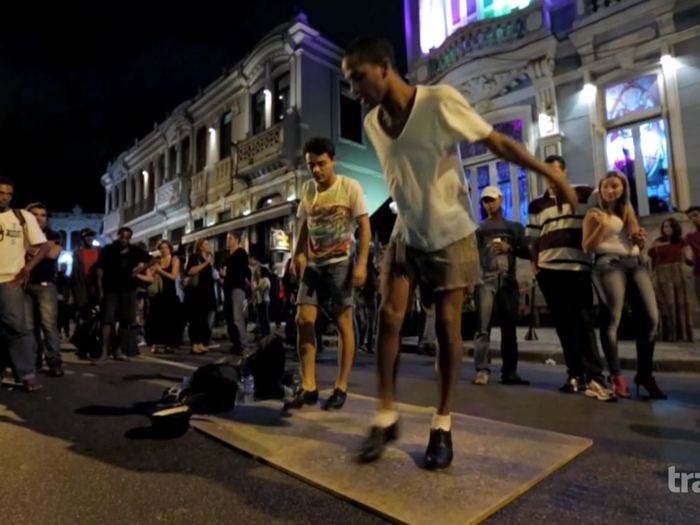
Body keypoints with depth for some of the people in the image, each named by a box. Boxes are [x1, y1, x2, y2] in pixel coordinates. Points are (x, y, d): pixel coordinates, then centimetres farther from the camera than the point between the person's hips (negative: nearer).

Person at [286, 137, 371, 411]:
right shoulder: (307, 188, 10)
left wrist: (361, 263, -17)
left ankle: (341, 387, 9)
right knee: (303, 320, -1)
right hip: (313, 263, 6)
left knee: (342, 321, -2)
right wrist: (297, 255, 6)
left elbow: (364, 226, -8)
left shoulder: (349, 186, -6)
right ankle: (308, 387, 7)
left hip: (340, 262, -5)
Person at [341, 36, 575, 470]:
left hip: (451, 233, -4)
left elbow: (498, 143, -10)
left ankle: (443, 423, 13)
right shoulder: (371, 122, -2)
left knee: (448, 324, -2)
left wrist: (551, 174, -7)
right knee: (389, 316, -5)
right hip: (407, 234, 4)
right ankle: (387, 415, 9)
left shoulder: (440, 101, -17)